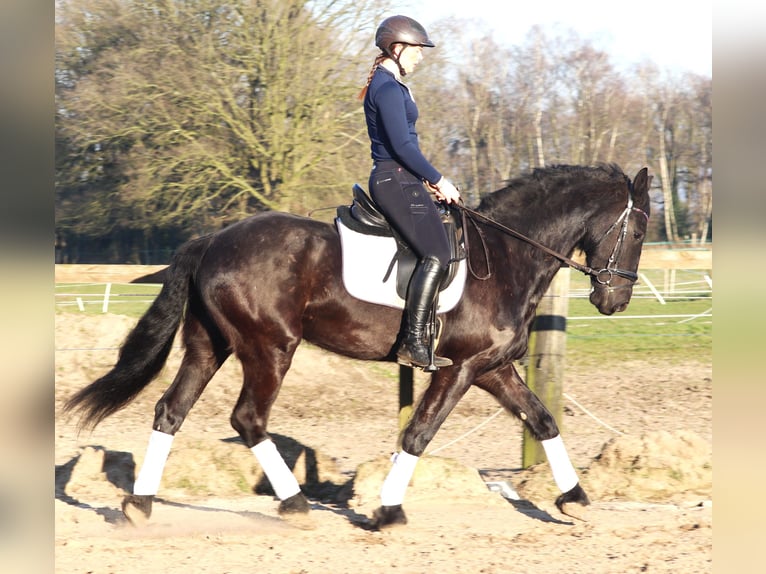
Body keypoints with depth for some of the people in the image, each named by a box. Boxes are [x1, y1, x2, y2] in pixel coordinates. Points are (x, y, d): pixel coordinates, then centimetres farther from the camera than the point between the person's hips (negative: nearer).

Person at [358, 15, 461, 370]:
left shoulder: (390, 85, 20)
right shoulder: (388, 88, -13)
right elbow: (402, 145, -19)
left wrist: (428, 179, 18)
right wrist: (438, 180, -11)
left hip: (398, 180, 11)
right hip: (396, 181, -11)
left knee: (449, 235, 14)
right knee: (436, 254, -19)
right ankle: (412, 344, -24)